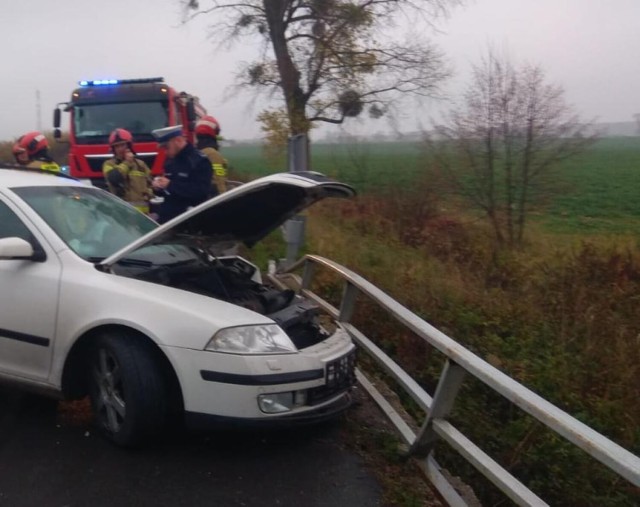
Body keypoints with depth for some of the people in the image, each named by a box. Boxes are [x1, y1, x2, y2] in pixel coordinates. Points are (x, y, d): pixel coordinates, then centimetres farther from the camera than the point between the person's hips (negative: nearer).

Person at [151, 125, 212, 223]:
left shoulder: (200, 161, -11)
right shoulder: (170, 161, 15)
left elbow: (201, 192, -22)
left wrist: (170, 185, -22)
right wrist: (159, 186, -1)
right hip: (166, 219, 8)